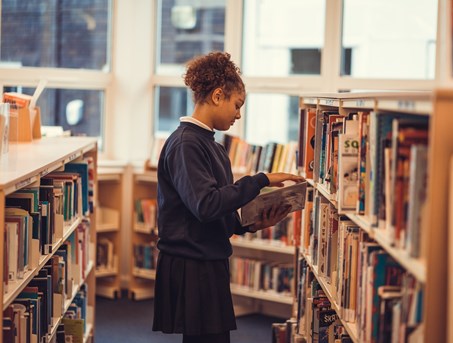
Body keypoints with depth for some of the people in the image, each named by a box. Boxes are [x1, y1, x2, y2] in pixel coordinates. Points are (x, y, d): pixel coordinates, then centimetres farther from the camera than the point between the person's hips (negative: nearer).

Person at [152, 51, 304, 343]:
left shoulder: (212, 146, 15)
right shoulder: (185, 144, -13)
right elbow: (206, 205, -25)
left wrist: (251, 224, -1)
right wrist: (261, 181, -20)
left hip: (211, 266, 9)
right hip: (191, 271, -9)